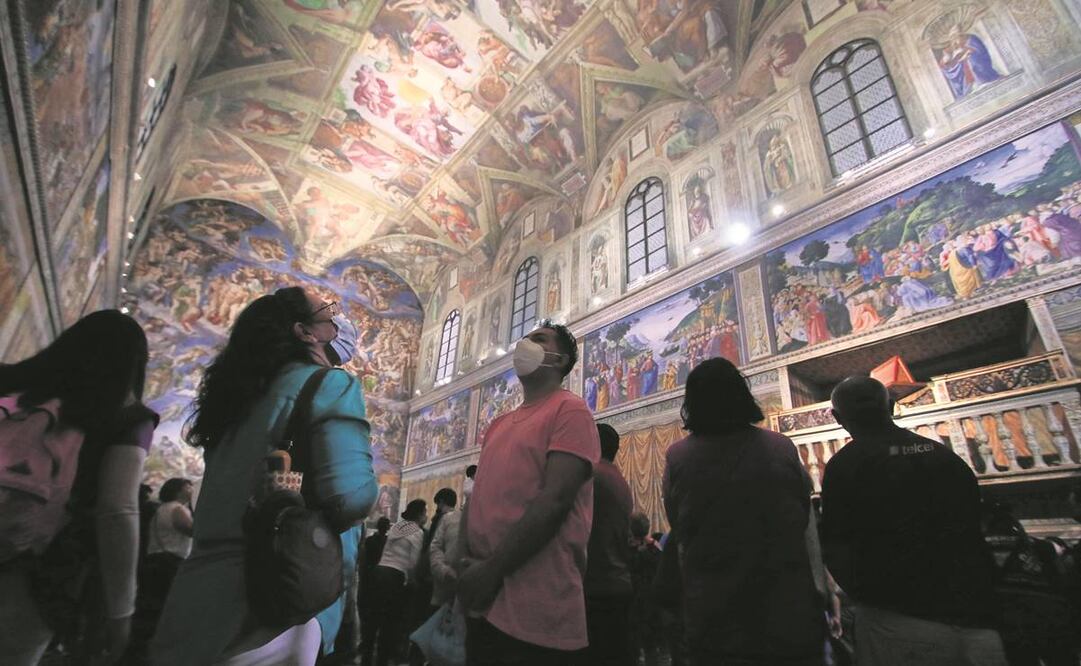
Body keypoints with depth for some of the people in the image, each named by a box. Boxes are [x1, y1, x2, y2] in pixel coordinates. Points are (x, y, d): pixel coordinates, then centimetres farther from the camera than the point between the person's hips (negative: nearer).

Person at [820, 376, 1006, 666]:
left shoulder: (845, 464, -10)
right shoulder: (945, 454, 7)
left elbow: (836, 552, -11)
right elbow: (975, 533, 16)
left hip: (899, 624, -4)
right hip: (977, 623, 5)